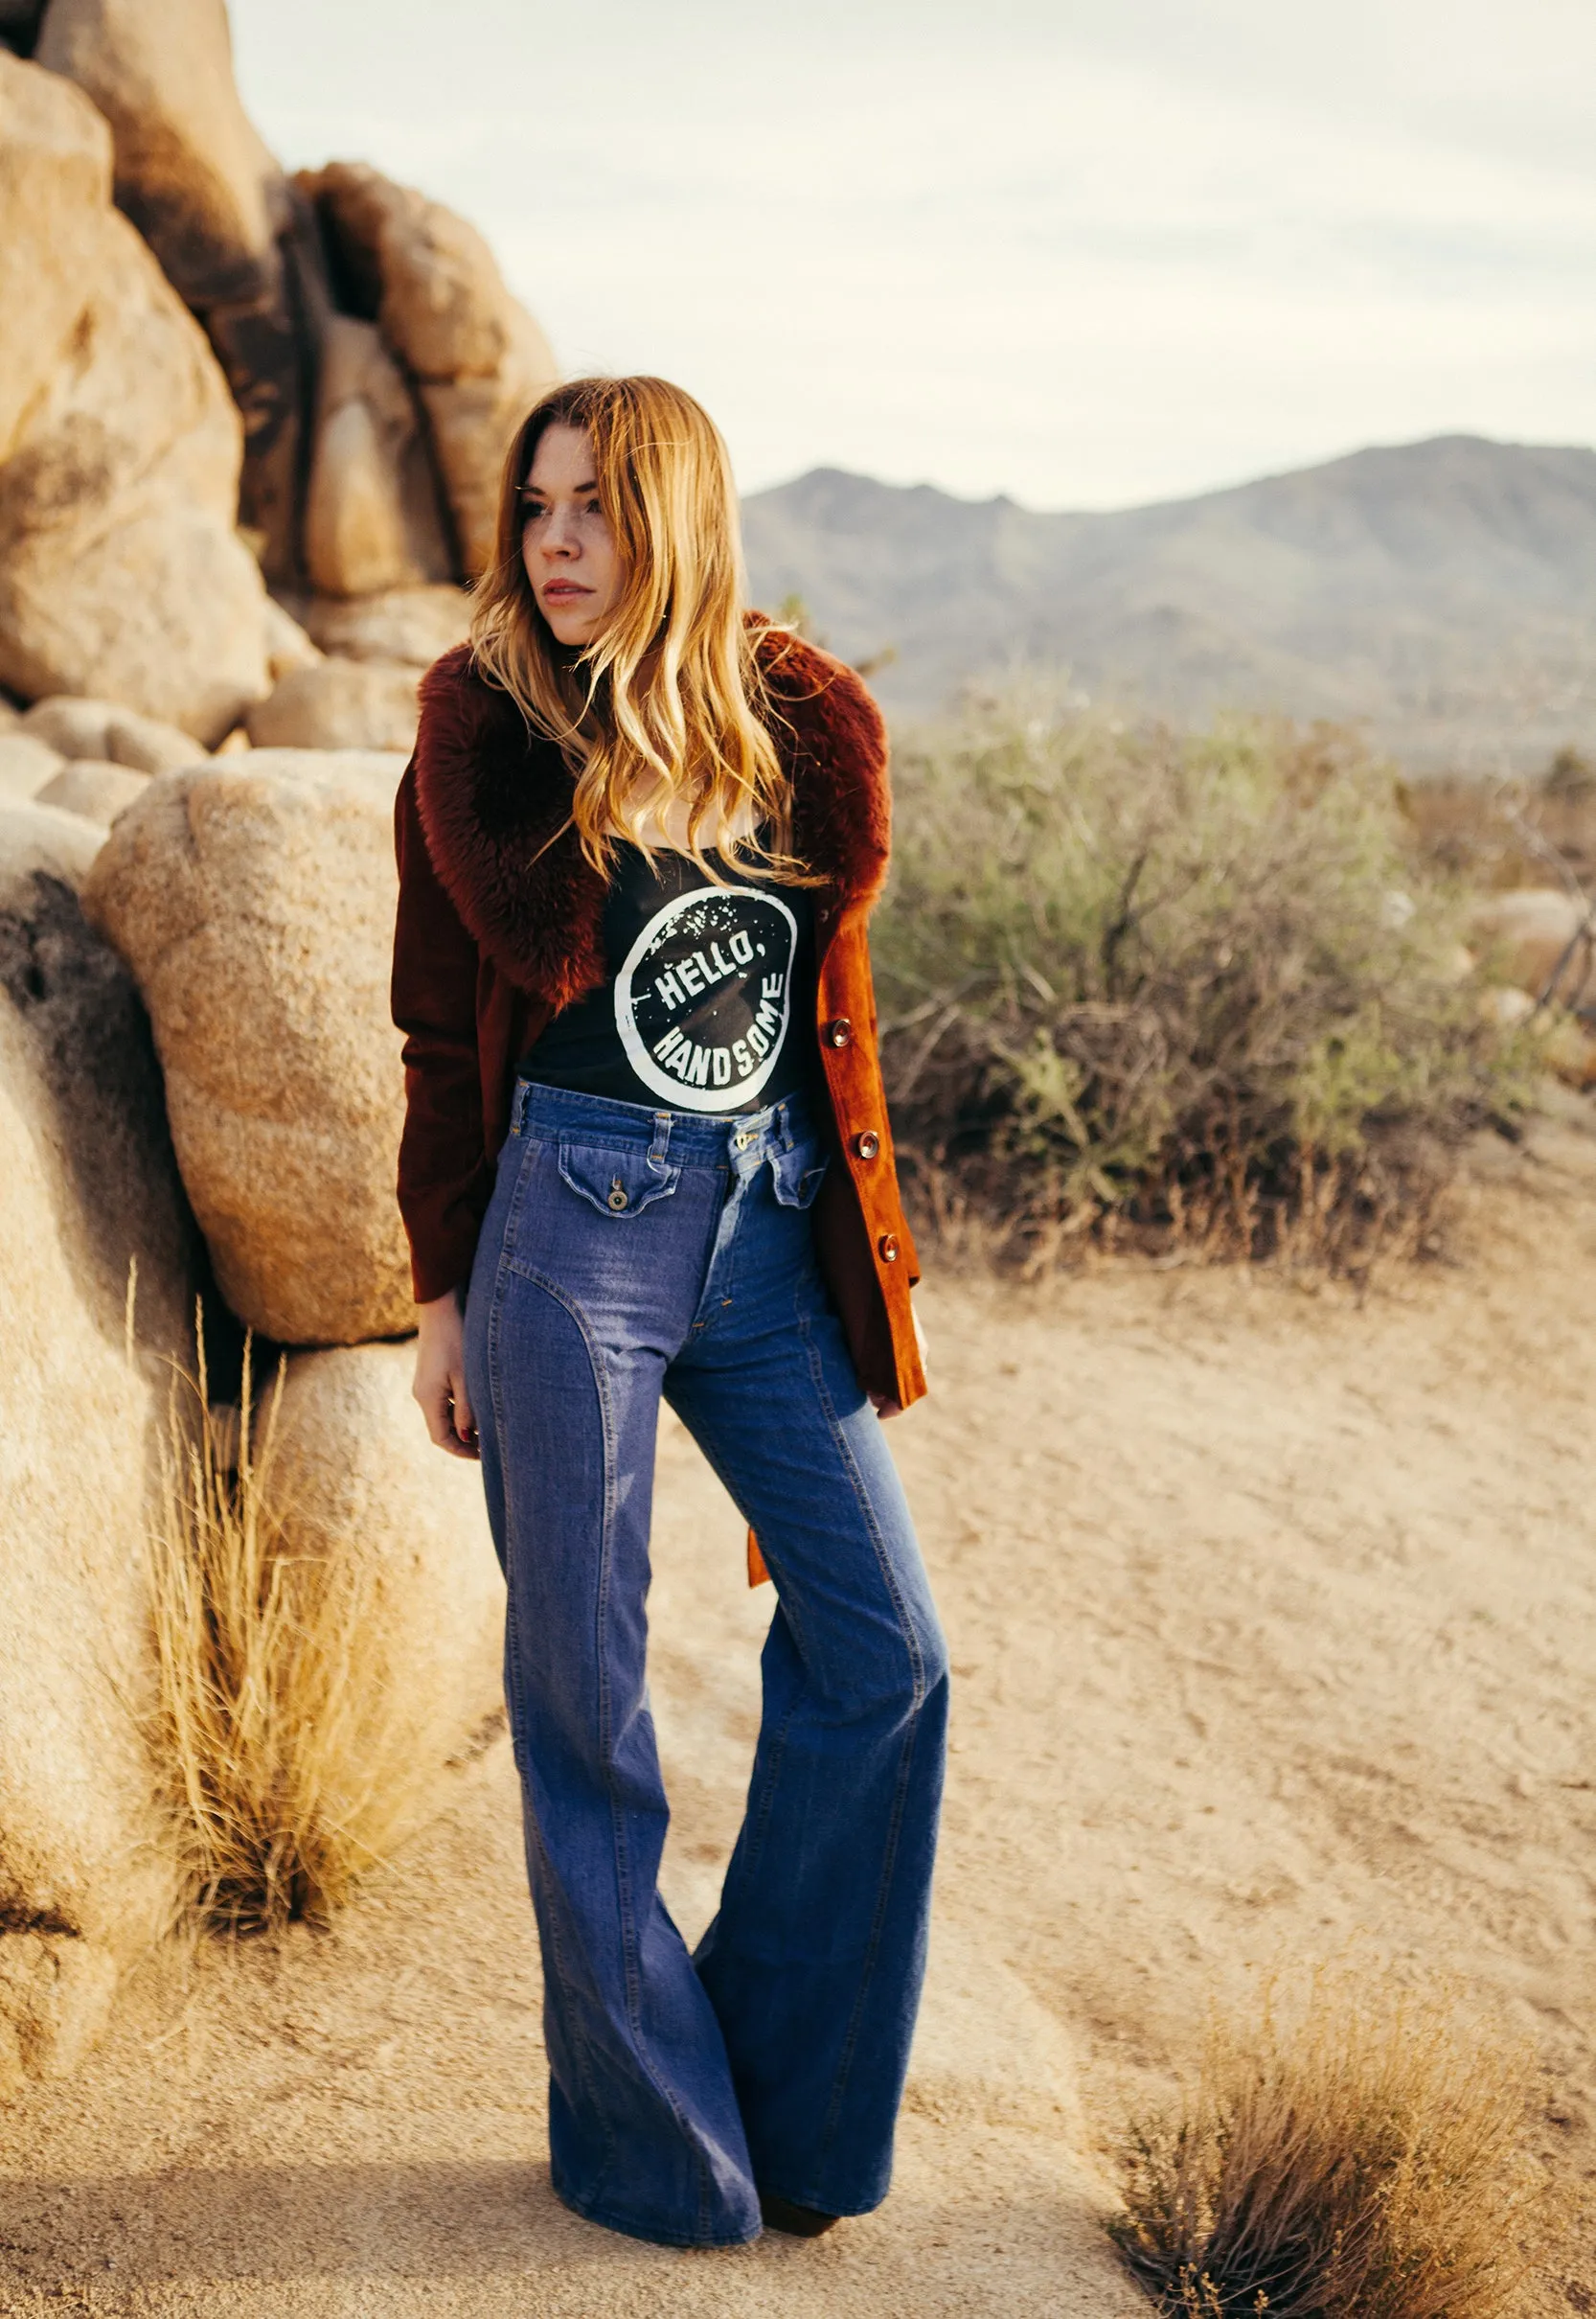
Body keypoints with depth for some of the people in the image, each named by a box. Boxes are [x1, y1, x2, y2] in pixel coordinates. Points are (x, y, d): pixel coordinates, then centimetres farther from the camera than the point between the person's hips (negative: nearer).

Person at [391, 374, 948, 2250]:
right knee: (583, 1697, 5)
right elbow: (444, 1028, 1)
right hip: (571, 1233, -4)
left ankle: (790, 2090, 26)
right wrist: (443, 1289, 1)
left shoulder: (803, 726, 4)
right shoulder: (485, 735, -4)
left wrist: (856, 1242, 11)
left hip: (770, 1233, 4)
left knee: (885, 1653, 5)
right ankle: (652, 2142, 24)